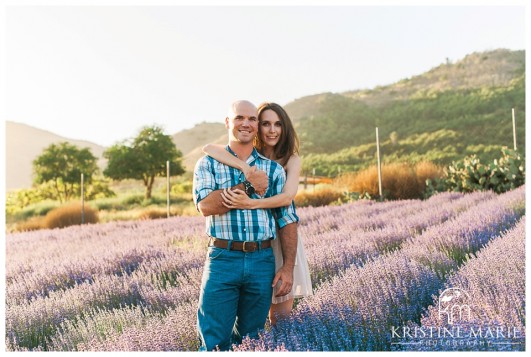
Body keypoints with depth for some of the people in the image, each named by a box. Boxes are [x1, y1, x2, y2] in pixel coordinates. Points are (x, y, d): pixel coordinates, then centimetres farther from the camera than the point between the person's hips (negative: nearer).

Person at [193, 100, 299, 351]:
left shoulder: (273, 169, 9)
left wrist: (288, 268, -1)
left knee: (250, 339, 13)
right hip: (222, 259, -2)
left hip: (262, 262, 2)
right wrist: (248, 186, -13)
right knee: (214, 342, 0)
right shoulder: (208, 164, 4)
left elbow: (287, 220, 6)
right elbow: (206, 205, -13)